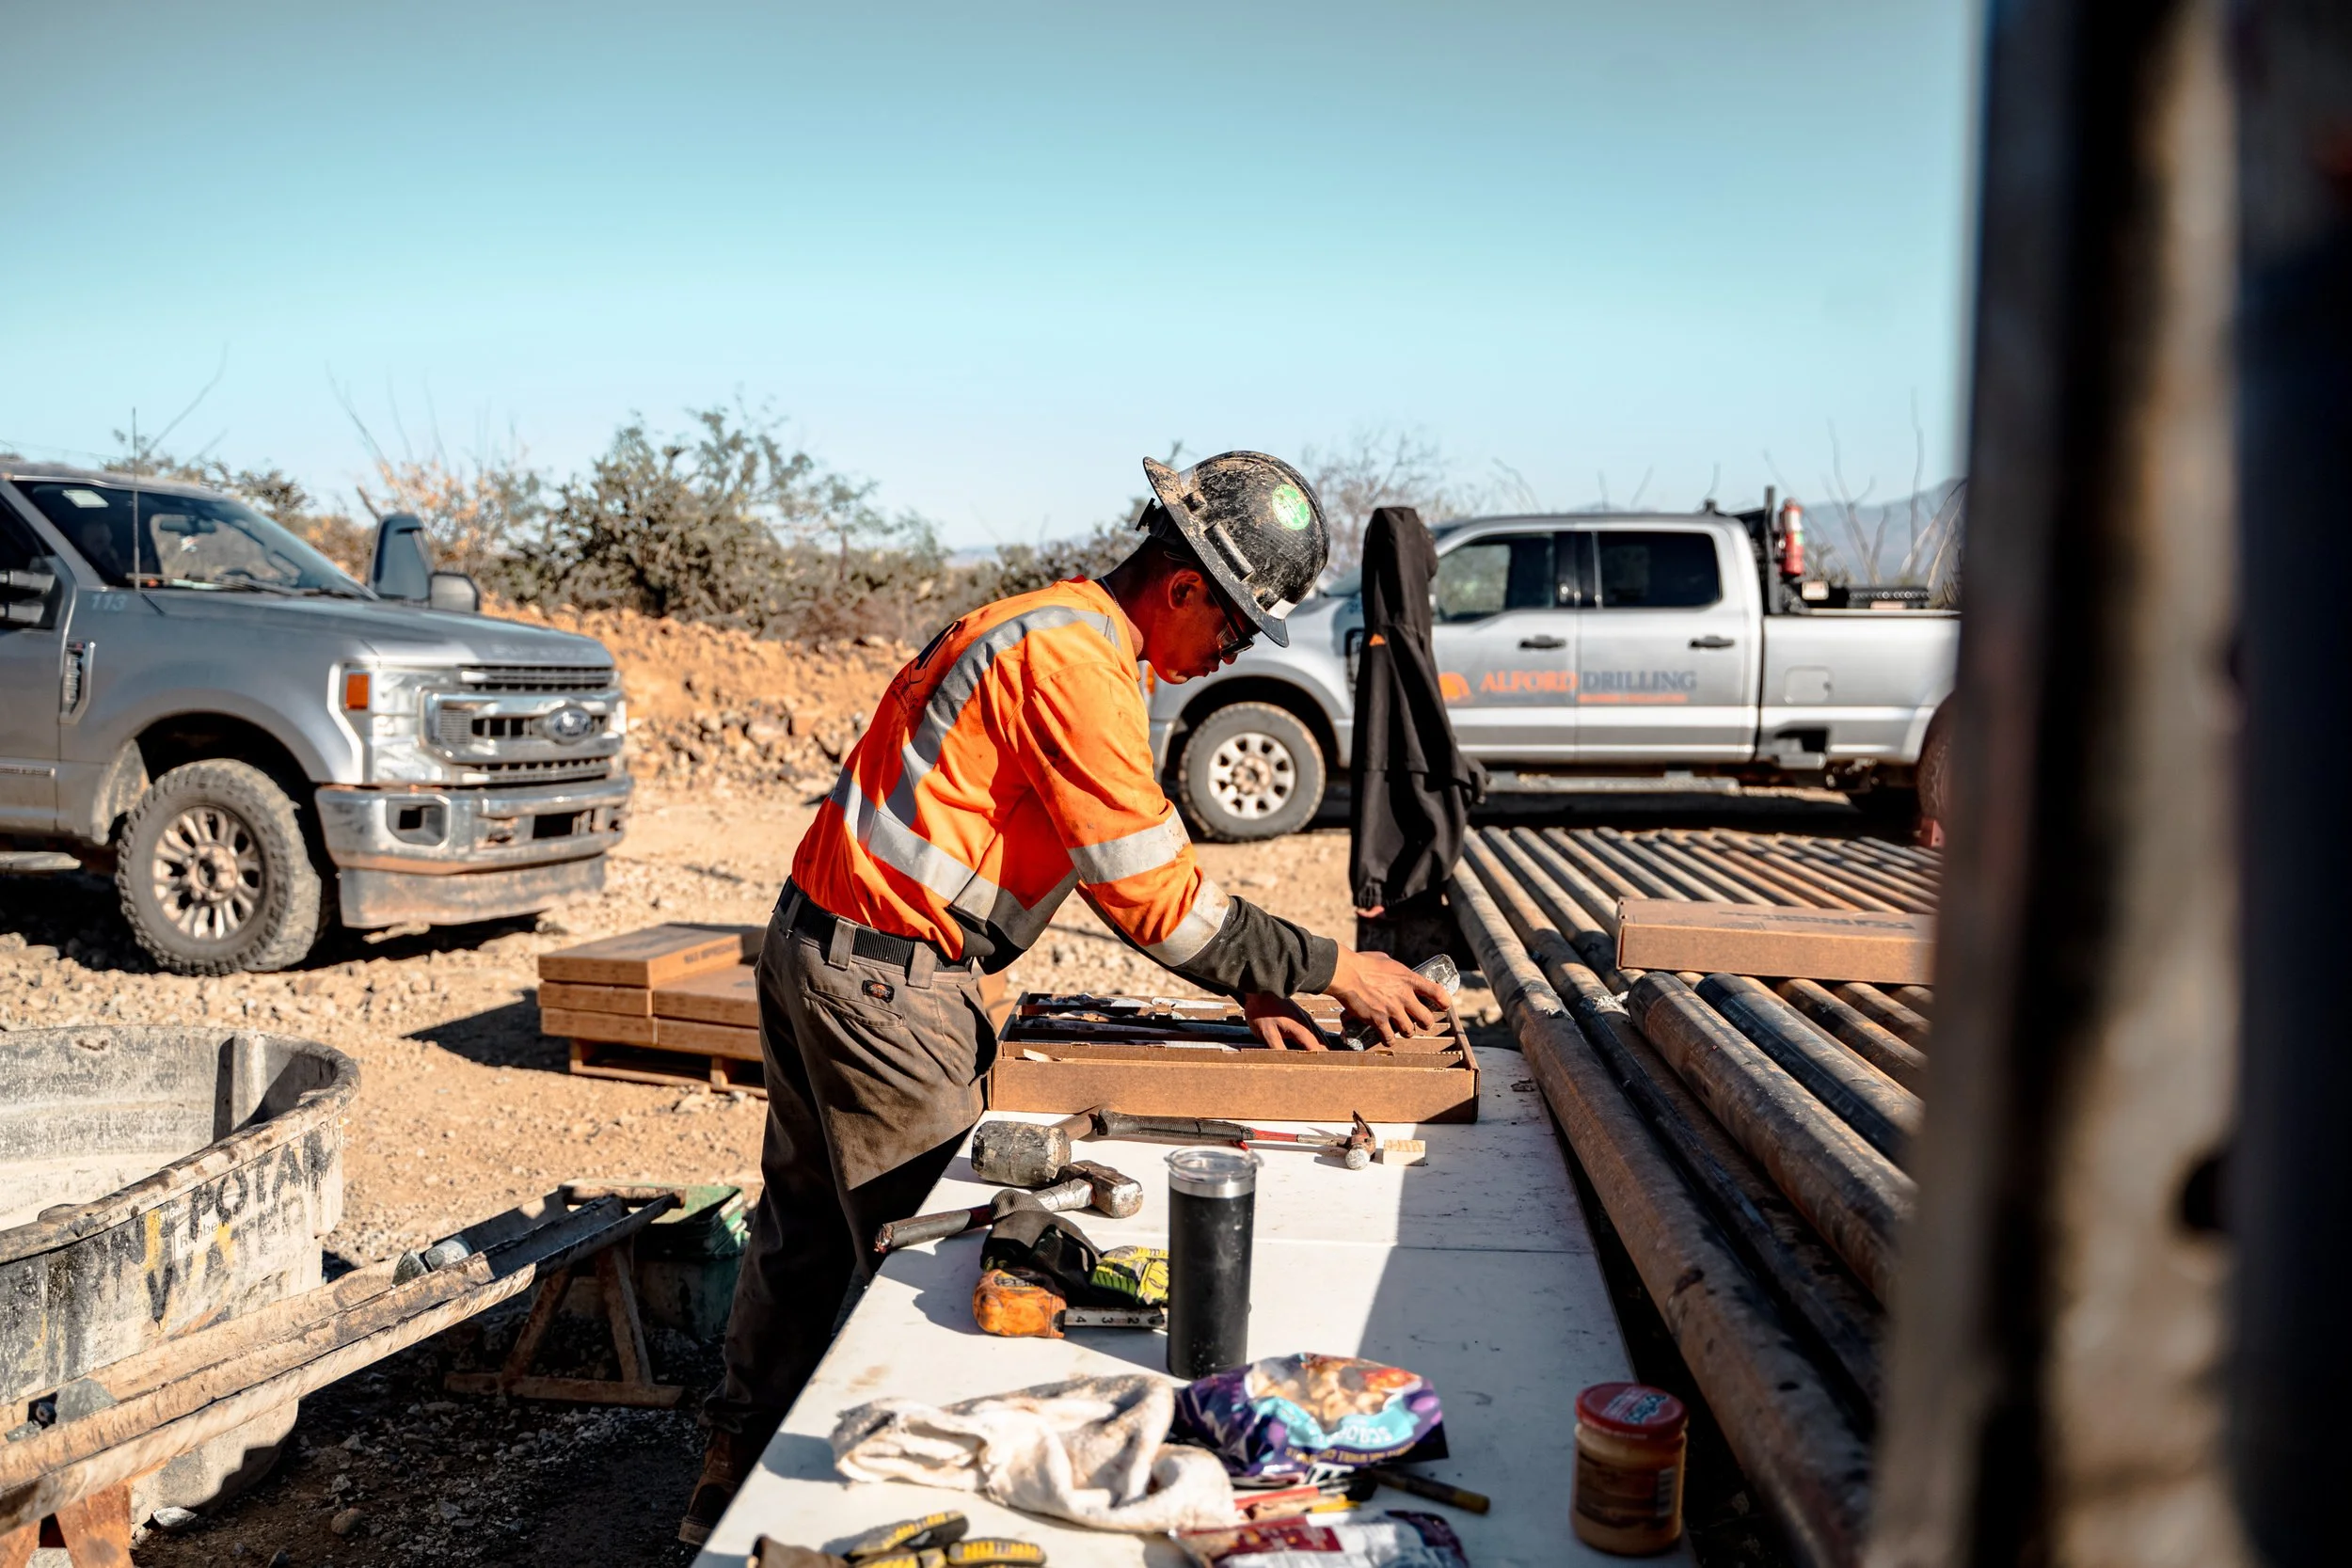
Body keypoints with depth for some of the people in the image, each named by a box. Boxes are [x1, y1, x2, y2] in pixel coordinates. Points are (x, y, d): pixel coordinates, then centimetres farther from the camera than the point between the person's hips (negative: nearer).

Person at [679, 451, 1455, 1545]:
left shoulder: (1059, 628, 13)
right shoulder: (1074, 657, -20)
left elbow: (1132, 862, 15)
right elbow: (1151, 894, -21)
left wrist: (1242, 984, 9)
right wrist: (1330, 968, -12)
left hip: (812, 947, 10)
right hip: (885, 980, -10)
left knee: (807, 1229, 20)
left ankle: (736, 1473, 34)